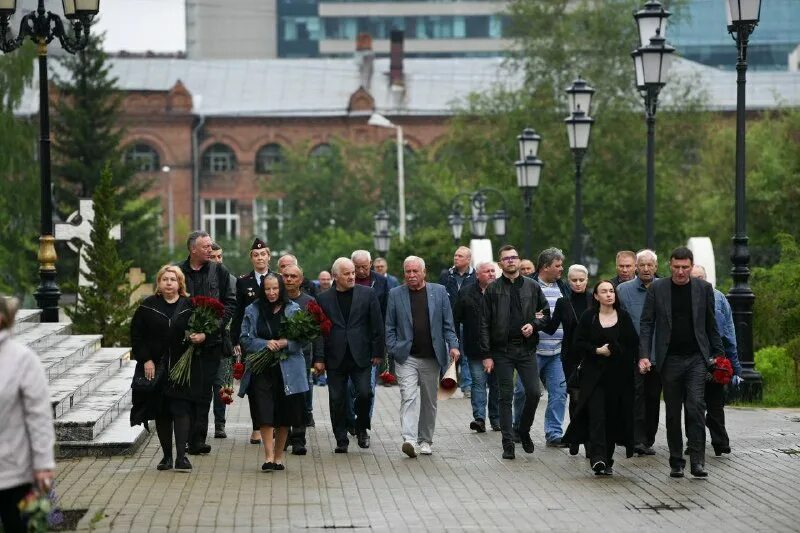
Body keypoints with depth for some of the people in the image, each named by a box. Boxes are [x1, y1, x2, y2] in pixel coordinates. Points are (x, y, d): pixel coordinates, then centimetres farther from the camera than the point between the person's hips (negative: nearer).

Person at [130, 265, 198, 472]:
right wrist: (146, 360, -6)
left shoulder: (190, 306, 3)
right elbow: (136, 335, 4)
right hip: (155, 367, 1)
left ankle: (181, 455, -10)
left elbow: (202, 330, 10)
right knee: (161, 413, 5)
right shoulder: (148, 306, 4)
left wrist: (202, 336, -14)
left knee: (181, 410, -9)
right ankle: (167, 456, 14)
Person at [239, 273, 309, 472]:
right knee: (265, 414, -10)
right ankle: (269, 456, -10)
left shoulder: (293, 310, 4)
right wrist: (265, 344, -13)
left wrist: (285, 343, -16)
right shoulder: (252, 311, 6)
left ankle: (278, 456, 18)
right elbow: (245, 340, 3)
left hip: (288, 371, 0)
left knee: (284, 417, 6)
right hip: (261, 370, 0)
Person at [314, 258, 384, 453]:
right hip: (335, 359, 1)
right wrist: (318, 358, -1)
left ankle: (362, 428, 15)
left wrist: (377, 352, 0)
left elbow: (377, 325, 4)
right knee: (337, 400, 2)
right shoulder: (324, 299, 5)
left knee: (364, 393, -11)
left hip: (360, 356, -1)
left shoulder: (367, 294, 3)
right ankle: (341, 440, 13)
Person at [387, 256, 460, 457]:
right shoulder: (396, 294, 4)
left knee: (429, 401, 10)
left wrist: (453, 345, -7)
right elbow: (390, 327, 6)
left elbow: (448, 323, 5)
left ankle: (425, 440, 22)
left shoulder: (438, 292, 5)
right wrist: (394, 350, -4)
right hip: (407, 358, -2)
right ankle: (409, 440, -25)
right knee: (408, 397, -15)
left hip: (432, 357, 2)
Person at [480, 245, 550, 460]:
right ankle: (508, 443, 5)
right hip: (502, 350, -2)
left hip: (526, 348, 2)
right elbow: (484, 324, -1)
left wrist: (534, 324, -8)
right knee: (506, 396, 0)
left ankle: (524, 431, 21)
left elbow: (546, 313, 14)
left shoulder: (532, 286, 7)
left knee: (533, 392, -3)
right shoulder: (493, 289, 1)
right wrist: (486, 355, -7)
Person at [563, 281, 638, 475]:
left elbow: (634, 344, 8)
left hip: (618, 375, 2)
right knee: (596, 414, -15)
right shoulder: (588, 317, 3)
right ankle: (598, 458, -25)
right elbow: (578, 344, 1)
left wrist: (616, 350, -7)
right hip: (594, 374, -2)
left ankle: (607, 460, 13)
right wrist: (597, 350, -12)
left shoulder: (624, 317, 7)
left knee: (613, 416, 4)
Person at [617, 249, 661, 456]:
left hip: (657, 354, 2)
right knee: (637, 394, -13)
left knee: (653, 398, 7)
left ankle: (648, 440, 15)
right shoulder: (623, 289, 4)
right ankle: (637, 439, -17)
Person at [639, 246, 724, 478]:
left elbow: (711, 325, 10)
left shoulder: (704, 288, 4)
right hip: (670, 359, 1)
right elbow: (646, 323, 2)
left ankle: (697, 461, -13)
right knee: (673, 413, 6)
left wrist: (719, 354, 8)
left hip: (696, 358, -1)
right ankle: (676, 462, 14)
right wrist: (644, 355, -8)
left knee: (696, 406, -14)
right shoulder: (657, 289, 2)